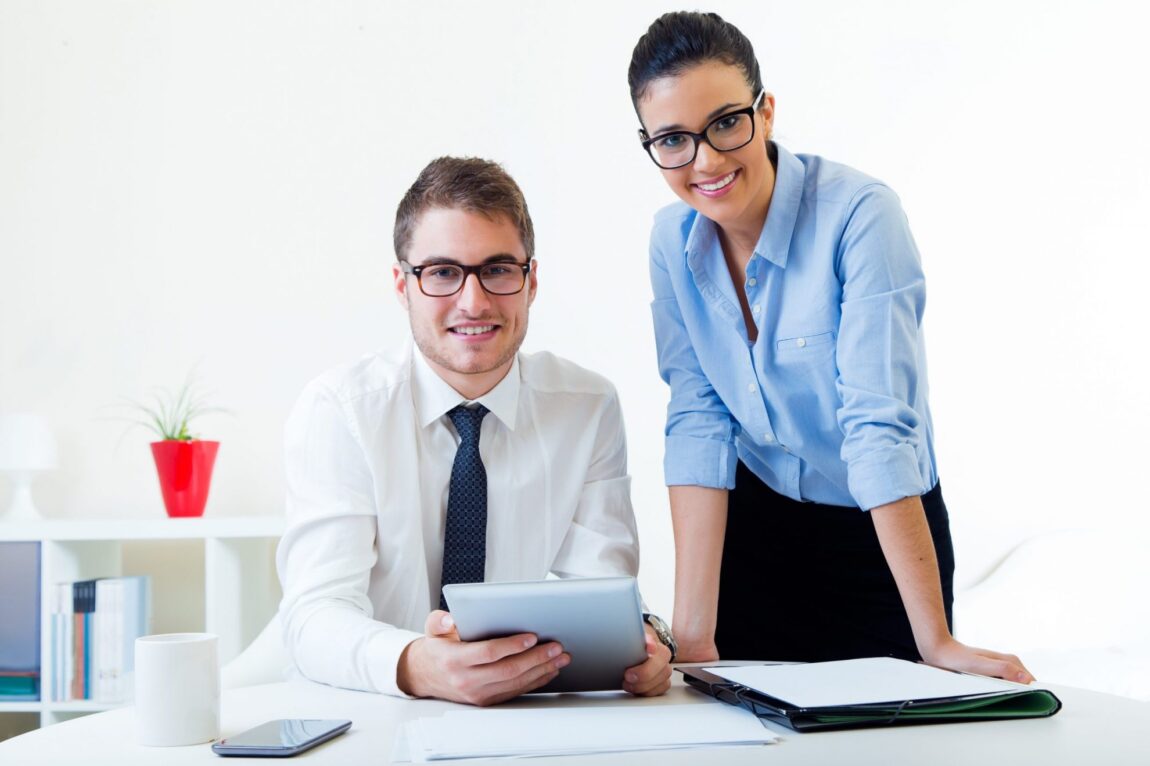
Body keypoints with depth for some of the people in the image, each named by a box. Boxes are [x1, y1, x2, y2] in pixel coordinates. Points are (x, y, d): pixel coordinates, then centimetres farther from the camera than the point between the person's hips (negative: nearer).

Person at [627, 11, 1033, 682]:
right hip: (755, 526, 4)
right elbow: (698, 422, -12)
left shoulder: (860, 213, -23)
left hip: (882, 537, -3)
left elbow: (881, 424, -28)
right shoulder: (673, 241, -8)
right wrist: (693, 632, -20)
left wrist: (935, 641, -29)